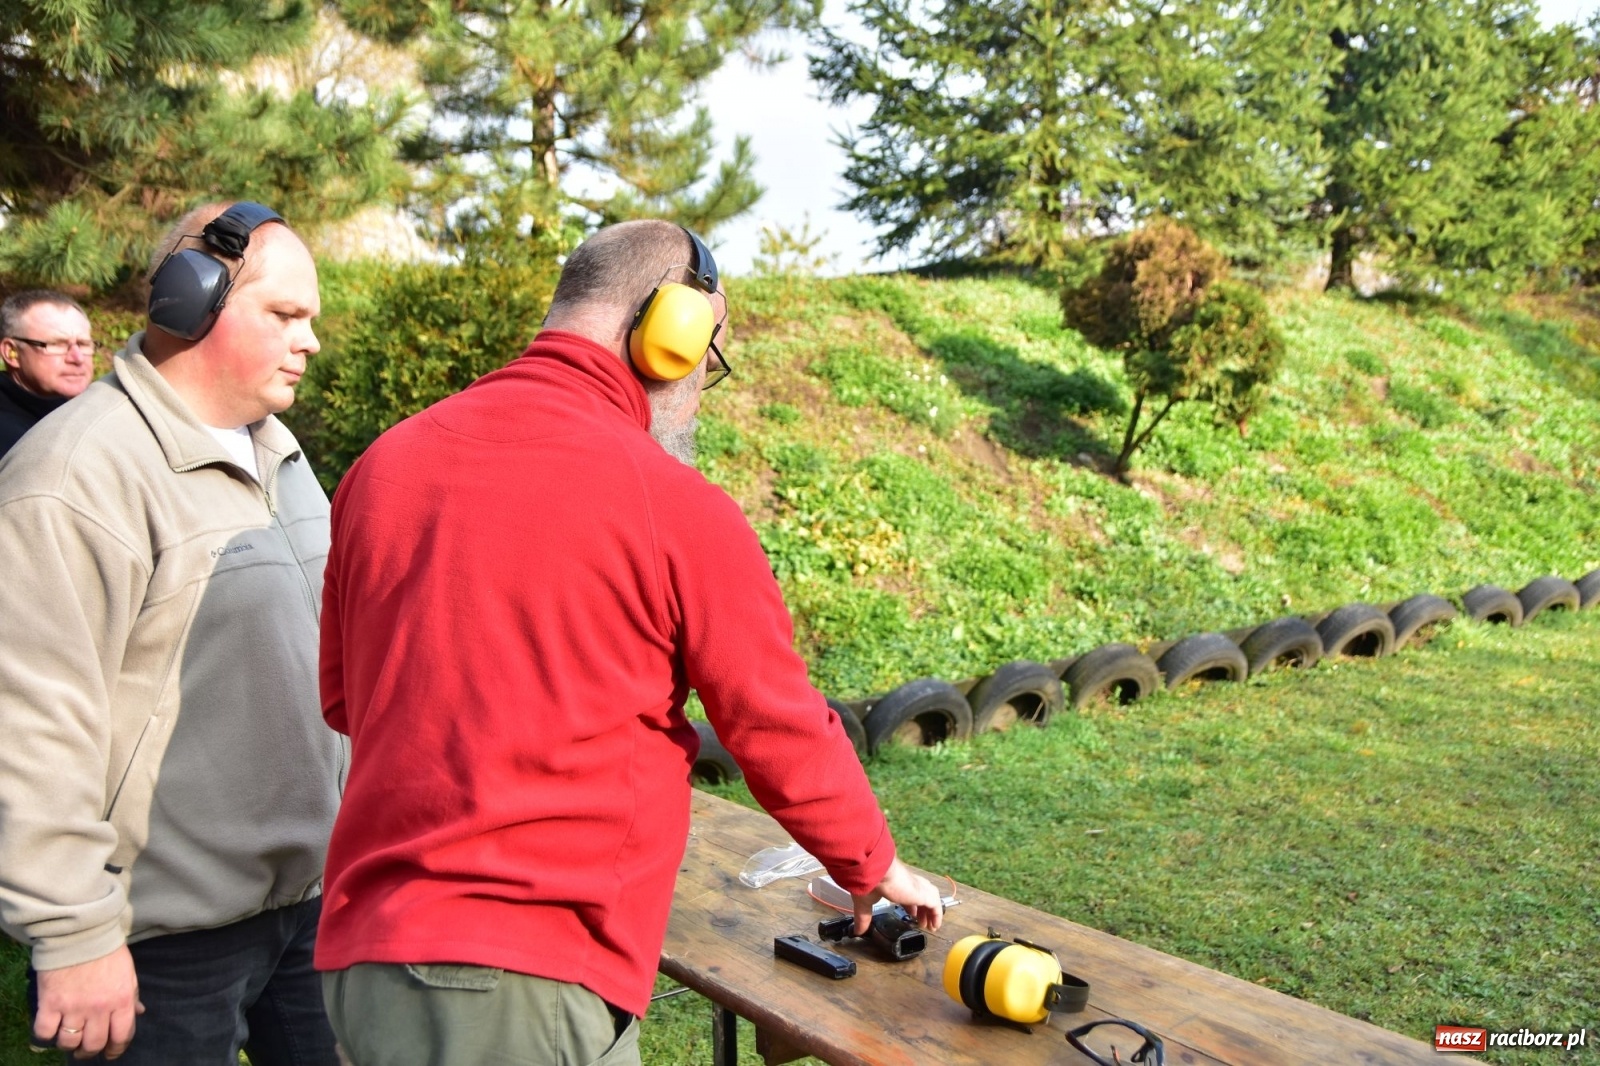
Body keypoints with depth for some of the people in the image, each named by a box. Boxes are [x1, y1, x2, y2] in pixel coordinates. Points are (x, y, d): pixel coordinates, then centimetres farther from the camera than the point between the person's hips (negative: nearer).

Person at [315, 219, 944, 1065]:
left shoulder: (384, 463, 5)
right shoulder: (674, 504, -12)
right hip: (529, 983, -7)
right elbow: (783, 734, -2)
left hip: (361, 954, 7)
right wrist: (875, 868, 15)